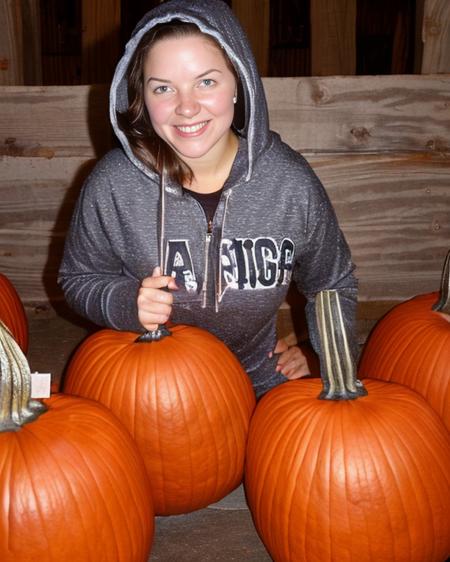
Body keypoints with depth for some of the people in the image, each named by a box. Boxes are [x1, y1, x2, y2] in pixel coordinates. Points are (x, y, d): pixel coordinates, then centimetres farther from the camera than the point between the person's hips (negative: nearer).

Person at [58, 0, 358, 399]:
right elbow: (78, 280, -4)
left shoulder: (293, 184, -18)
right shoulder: (112, 185, -20)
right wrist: (128, 302, -23)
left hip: (260, 382, 1)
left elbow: (334, 286, 1)